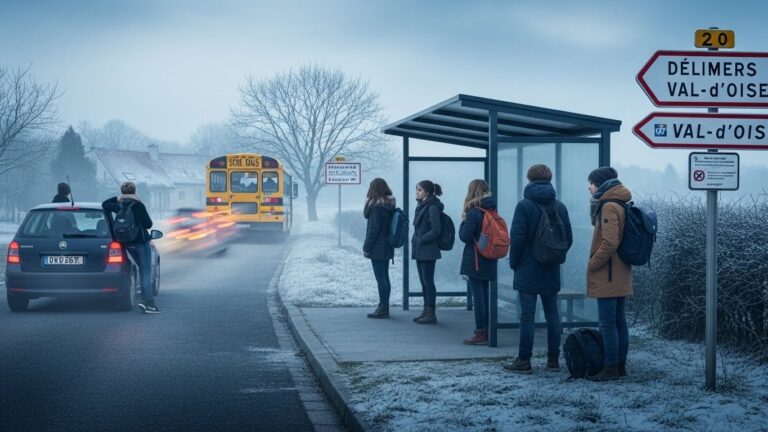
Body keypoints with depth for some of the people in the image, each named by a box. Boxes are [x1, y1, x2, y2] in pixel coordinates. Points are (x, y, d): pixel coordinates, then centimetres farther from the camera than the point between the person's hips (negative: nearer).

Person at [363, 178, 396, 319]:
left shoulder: (376, 206, -17)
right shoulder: (390, 205, 9)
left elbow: (373, 229, -17)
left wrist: (366, 248, -11)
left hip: (378, 248, -9)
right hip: (387, 247, 9)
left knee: (381, 278, -6)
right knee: (385, 277, 13)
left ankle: (383, 309, -4)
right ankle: (384, 307, 20)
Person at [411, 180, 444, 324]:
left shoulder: (432, 207, -14)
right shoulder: (421, 206, 13)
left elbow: (435, 230, -18)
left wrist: (421, 240, -15)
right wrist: (416, 240, 8)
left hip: (428, 251, -9)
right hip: (419, 250, 9)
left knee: (428, 281, -5)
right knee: (424, 281, 13)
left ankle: (431, 313, 0)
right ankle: (426, 310, 19)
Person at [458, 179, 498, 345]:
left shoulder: (473, 213, -15)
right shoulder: (491, 211, 7)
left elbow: (465, 237, -15)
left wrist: (463, 221, -1)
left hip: (475, 261, -7)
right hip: (488, 261, 7)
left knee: (477, 296, -4)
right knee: (484, 295, 14)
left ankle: (480, 333, -3)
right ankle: (486, 331, 18)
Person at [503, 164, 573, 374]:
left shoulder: (524, 205, -10)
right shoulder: (559, 207, 5)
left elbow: (517, 238, -13)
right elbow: (568, 238, 6)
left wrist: (514, 262, 0)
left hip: (527, 270, -5)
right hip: (551, 271, 5)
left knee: (527, 315, -3)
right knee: (552, 314, 9)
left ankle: (524, 361, -1)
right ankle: (553, 360, 12)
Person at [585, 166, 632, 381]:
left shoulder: (609, 207, -16)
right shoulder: (619, 205, 15)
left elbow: (609, 243, -23)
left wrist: (592, 265, -15)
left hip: (608, 277, -10)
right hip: (620, 276, 10)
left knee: (607, 323, -7)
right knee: (619, 321, 13)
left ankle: (611, 367, -6)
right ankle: (620, 365, 18)